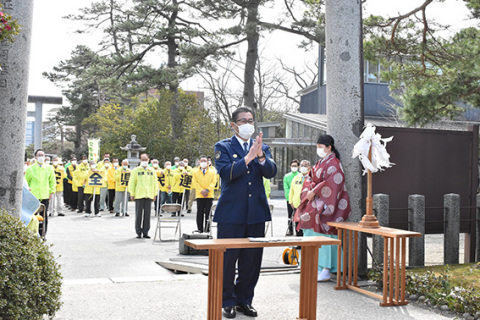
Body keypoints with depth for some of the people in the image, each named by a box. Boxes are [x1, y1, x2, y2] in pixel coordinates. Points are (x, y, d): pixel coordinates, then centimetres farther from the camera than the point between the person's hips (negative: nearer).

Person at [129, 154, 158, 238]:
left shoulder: (152, 171, 12)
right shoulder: (136, 170, 5)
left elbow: (155, 183, 14)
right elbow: (132, 183, 3)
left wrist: (155, 193, 8)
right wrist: (132, 194, -4)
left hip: (149, 195, 2)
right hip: (139, 195, -2)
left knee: (147, 214, 4)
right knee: (138, 214, 0)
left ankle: (145, 232, 11)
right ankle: (138, 232, 8)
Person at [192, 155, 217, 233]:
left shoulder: (212, 172, 11)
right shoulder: (195, 172, 10)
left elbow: (213, 181, 2)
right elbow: (194, 182, 2)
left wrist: (207, 190, -13)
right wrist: (201, 190, -11)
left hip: (209, 195, 0)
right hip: (199, 195, 0)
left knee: (208, 213, -1)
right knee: (200, 213, 0)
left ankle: (207, 229, 4)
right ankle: (200, 229, 4)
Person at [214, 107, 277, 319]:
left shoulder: (262, 148, 12)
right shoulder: (223, 147, 1)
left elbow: (271, 172, -3)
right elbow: (226, 173, -15)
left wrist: (261, 156, -21)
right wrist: (248, 157, -22)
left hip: (256, 213, 4)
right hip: (231, 213, -3)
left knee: (252, 260, 9)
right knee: (227, 259, 3)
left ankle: (244, 300, 24)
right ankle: (228, 302, 17)